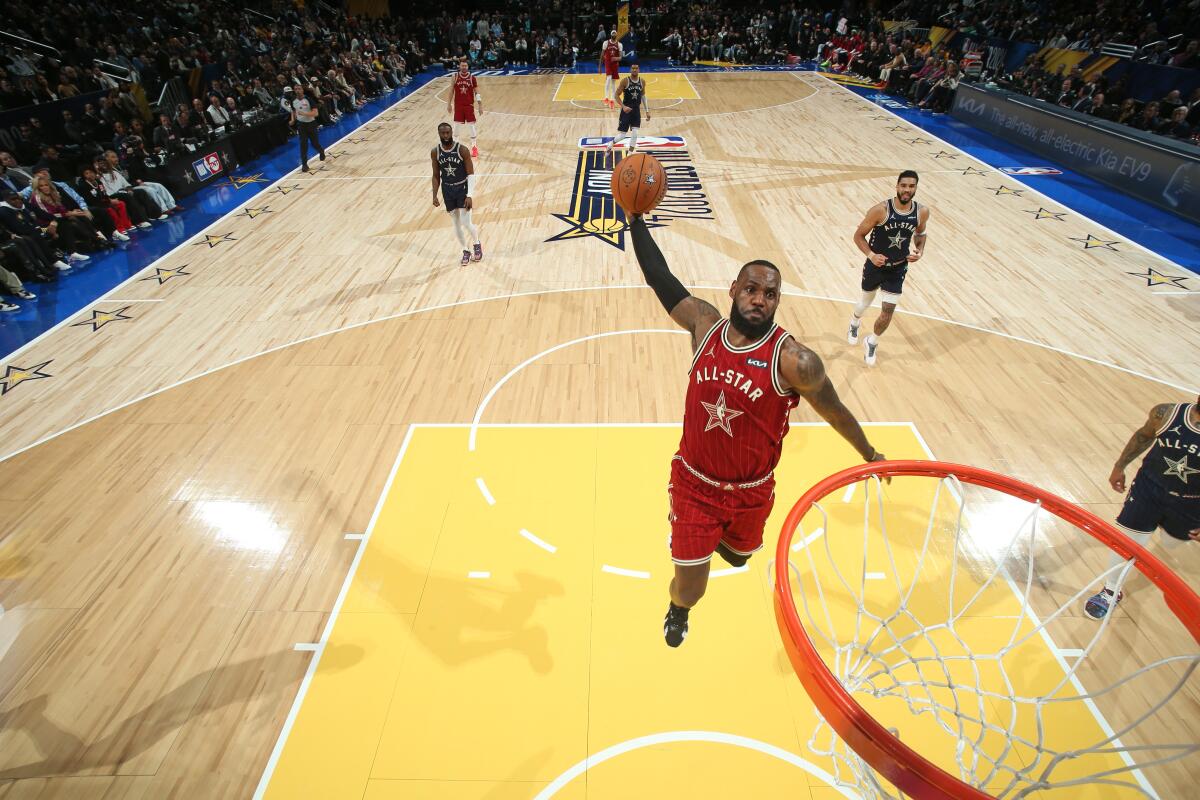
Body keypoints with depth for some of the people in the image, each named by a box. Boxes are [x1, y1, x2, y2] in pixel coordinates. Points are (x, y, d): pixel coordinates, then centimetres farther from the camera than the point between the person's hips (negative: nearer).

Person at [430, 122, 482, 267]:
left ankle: (477, 245, 19)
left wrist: (470, 195, -21)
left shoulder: (462, 149, -15)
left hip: (462, 188, -3)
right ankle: (465, 251, 24)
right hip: (447, 190, 4)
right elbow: (436, 176, 6)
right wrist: (435, 195, 0)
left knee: (466, 223, -9)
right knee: (456, 223, 9)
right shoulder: (435, 152, -4)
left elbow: (471, 174, -14)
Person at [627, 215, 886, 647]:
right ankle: (678, 610, 44)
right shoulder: (705, 324, -11)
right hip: (694, 481, 1)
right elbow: (659, 277, -8)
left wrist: (870, 455, 9)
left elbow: (835, 411, -5)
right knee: (690, 587, 5)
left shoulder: (794, 360, -20)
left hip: (751, 492, 0)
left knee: (738, 555, 27)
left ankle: (721, 539, 66)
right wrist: (636, 218, -12)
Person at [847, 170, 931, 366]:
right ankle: (855, 322, 56)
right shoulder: (880, 210, -22)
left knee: (888, 312, -2)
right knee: (866, 302, 19)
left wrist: (920, 251, -8)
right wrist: (871, 255, -29)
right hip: (876, 265, -2)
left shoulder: (922, 212, -11)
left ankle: (871, 343, 25)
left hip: (898, 269, 2)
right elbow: (858, 235, -14)